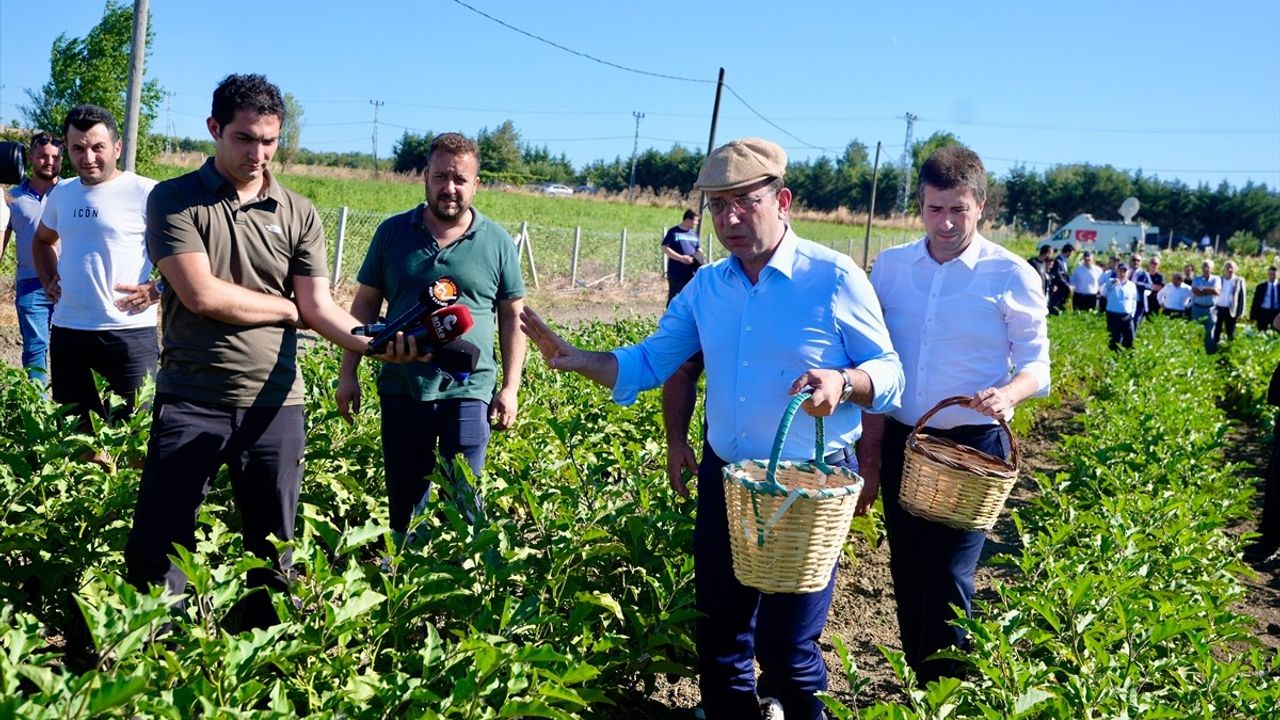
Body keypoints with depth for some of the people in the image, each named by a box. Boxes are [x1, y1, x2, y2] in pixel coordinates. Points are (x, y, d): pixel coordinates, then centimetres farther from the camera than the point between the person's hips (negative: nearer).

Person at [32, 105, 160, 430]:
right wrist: (48, 282, 17)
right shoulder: (61, 193, 11)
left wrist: (158, 290, -15)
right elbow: (42, 240, 31)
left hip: (129, 332, -6)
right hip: (66, 330, 6)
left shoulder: (146, 193, -10)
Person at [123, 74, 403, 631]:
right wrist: (289, 308, -3)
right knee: (157, 549, 2)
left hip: (275, 404, 3)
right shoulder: (175, 200, -3)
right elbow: (202, 295, -14)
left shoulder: (299, 214, 6)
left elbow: (320, 307, -1)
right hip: (191, 401, -2)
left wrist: (373, 341, -21)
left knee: (273, 553, 12)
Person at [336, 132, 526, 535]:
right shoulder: (393, 232, 4)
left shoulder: (498, 243, 1)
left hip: (468, 392, -2)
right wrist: (348, 374, 4)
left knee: (463, 500, 1)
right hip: (401, 390, 2)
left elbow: (512, 318, 5)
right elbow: (365, 305, 8)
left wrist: (510, 388, -1)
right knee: (403, 501, 13)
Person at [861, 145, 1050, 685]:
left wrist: (1007, 394, -27)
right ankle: (919, 689, 30)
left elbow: (1036, 365, -4)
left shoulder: (1012, 277, -9)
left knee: (947, 581, -4)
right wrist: (870, 444, 6)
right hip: (900, 443, 4)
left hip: (971, 448, -4)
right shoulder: (889, 266, 2)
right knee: (907, 577, 13)